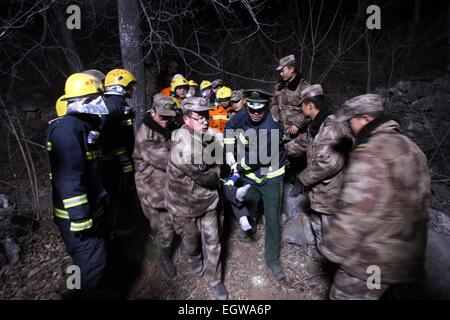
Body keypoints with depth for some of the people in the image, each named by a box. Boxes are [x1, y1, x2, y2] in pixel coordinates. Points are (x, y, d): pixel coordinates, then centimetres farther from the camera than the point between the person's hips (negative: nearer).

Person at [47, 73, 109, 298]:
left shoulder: (86, 126, 11)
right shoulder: (67, 127, -20)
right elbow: (69, 179, -26)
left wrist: (102, 199, 22)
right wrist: (81, 220, -24)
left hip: (92, 210, 10)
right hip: (77, 217, -10)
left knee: (96, 261, 24)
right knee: (93, 267, 1)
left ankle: (95, 291, 45)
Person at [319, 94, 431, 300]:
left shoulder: (371, 151, -22)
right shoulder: (409, 147, 10)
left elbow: (356, 209, -26)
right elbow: (420, 201, 18)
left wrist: (333, 249, -15)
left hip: (372, 259, -9)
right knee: (369, 294, 26)